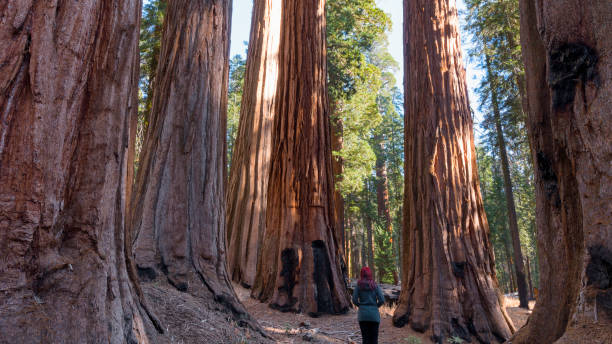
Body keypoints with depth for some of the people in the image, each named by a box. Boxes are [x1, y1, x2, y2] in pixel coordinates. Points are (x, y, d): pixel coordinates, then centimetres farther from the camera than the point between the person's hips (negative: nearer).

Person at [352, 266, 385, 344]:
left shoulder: (358, 286, 0)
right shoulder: (375, 286, 0)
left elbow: (354, 300, -7)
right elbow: (382, 300, -7)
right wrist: (376, 306, 10)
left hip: (362, 314, 0)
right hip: (374, 314, 0)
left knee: (365, 338, 7)